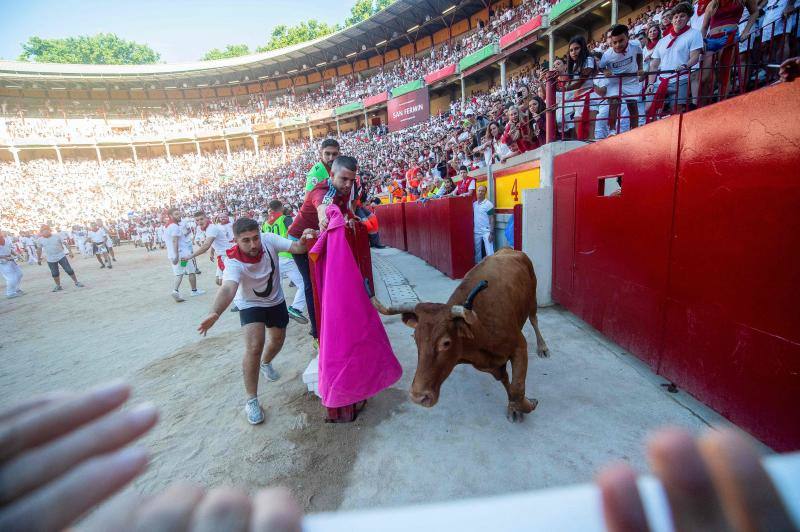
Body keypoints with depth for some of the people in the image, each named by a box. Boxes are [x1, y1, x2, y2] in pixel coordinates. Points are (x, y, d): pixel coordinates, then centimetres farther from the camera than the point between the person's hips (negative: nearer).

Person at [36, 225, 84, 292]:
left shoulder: (57, 235, -7)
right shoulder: (40, 240, 0)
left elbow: (65, 243, -4)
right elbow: (39, 249, 11)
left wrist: (70, 252, -11)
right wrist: (39, 259, 14)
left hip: (61, 256, -2)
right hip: (50, 259, 2)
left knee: (69, 270, -4)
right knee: (55, 274, 7)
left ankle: (76, 282, 7)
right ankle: (58, 286, 22)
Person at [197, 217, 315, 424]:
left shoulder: (268, 239, -25)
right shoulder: (234, 262, -34)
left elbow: (297, 248, -29)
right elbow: (228, 288, -51)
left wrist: (304, 239, -53)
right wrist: (215, 313, -70)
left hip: (276, 300, 4)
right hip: (251, 305, -4)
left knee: (278, 340, 19)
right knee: (254, 347, -20)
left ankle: (266, 363, 54)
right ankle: (251, 400, -2)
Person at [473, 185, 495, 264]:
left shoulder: (488, 204, -7)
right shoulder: (474, 204, 8)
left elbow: (492, 219, -8)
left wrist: (491, 233, -14)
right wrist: (472, 229, 6)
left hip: (486, 232, -5)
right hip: (476, 232, 5)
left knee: (489, 252, -6)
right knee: (477, 251, 13)